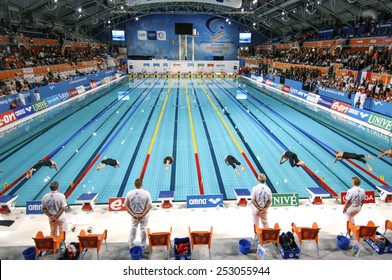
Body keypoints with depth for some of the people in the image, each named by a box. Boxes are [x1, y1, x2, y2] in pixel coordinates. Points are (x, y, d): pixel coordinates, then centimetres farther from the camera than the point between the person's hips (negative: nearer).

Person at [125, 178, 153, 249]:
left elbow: (126, 206, -9)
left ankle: (131, 244, 38)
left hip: (134, 215, 2)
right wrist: (142, 215, -15)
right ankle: (143, 245, 32)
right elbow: (149, 206, -20)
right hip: (144, 215, -2)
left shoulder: (129, 193, -13)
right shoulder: (146, 193, -19)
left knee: (133, 228, 25)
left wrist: (133, 215, -8)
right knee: (143, 229, 17)